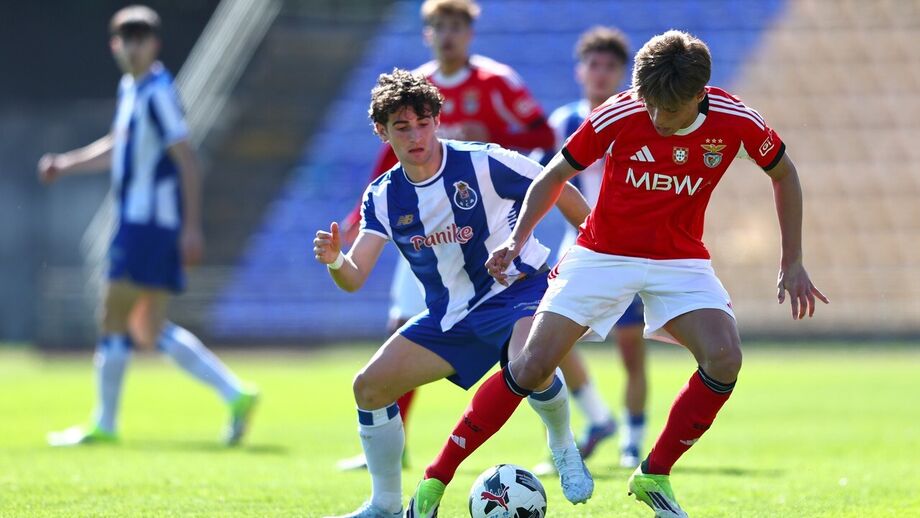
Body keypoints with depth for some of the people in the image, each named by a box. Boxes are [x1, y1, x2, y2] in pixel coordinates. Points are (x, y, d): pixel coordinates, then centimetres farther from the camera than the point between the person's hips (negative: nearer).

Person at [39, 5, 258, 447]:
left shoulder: (157, 93, -14)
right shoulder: (130, 89, 15)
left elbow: (187, 160, -17)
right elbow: (118, 148, 30)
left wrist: (192, 226, -21)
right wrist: (66, 164, 20)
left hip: (149, 224, -10)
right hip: (136, 221, 10)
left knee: (114, 318, -5)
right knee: (150, 330, 10)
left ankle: (104, 425, 1)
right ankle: (235, 394, 7)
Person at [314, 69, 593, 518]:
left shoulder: (484, 163, -17)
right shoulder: (383, 197, -3)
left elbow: (560, 193, -4)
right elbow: (353, 279, -11)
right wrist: (334, 260, -34)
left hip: (516, 290, -5)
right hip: (449, 314, 5)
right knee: (369, 387, -3)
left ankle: (563, 449, -4)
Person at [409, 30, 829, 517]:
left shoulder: (736, 123, -15)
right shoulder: (616, 117, -19)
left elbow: (783, 174, 5)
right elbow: (555, 175, -3)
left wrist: (792, 263, 4)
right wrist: (517, 239, -17)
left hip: (681, 260, 2)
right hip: (602, 253, -2)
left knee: (724, 358, -23)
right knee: (532, 366, -13)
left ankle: (654, 476, -5)